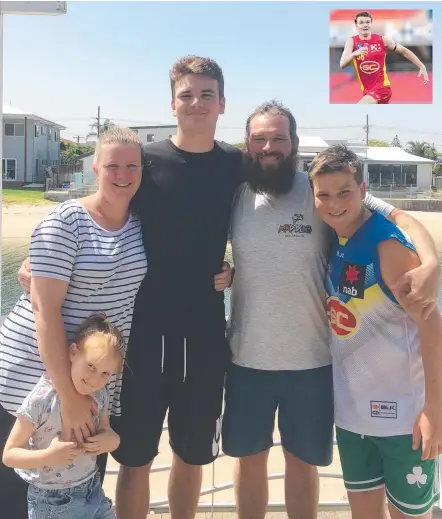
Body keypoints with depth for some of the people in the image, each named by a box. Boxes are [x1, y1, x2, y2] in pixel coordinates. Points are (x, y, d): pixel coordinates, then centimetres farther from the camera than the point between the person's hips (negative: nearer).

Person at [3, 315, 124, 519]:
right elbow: (9, 455, -14)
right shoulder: (42, 399, -22)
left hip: (93, 492, 5)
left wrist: (112, 439, -14)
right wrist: (49, 456, -30)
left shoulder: (100, 395, -6)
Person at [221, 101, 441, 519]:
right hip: (247, 359, 2)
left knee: (302, 462, 19)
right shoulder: (235, 196, -1)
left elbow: (400, 217, -13)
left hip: (311, 360, -2)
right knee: (249, 459, 20)